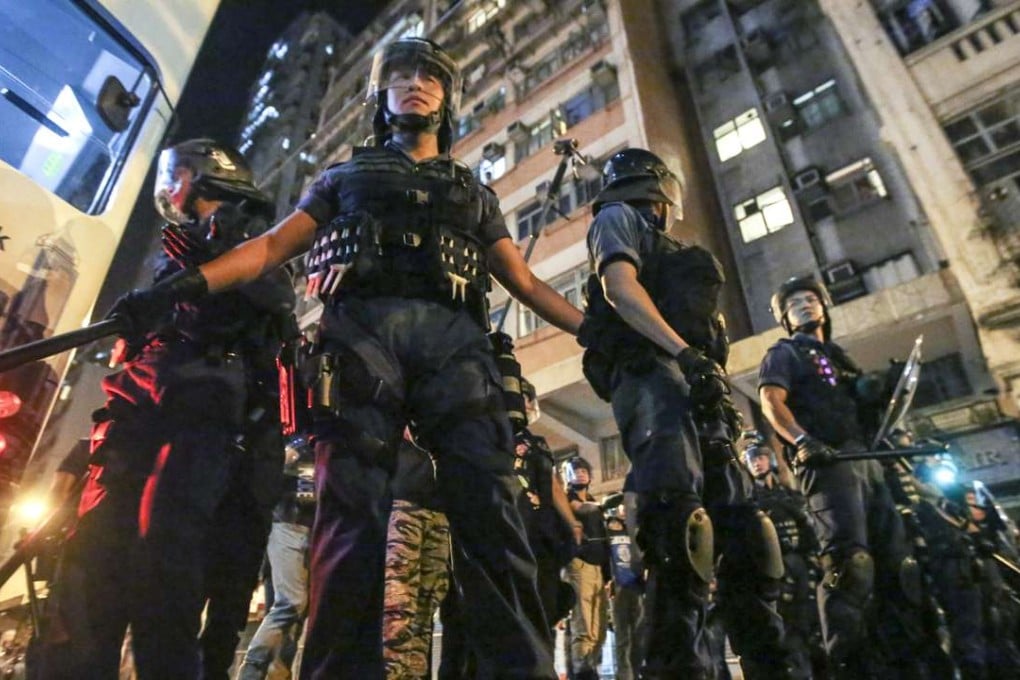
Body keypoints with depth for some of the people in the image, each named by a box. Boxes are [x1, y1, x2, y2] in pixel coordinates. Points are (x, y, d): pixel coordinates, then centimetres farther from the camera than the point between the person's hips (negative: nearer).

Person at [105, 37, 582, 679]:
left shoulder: (474, 191, 32)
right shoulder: (344, 176, 30)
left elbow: (525, 281, 23)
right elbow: (273, 246, 19)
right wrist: (186, 285, 2)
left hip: (453, 337, 1)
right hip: (361, 328, 0)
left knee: (489, 509, -14)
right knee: (353, 512, -12)